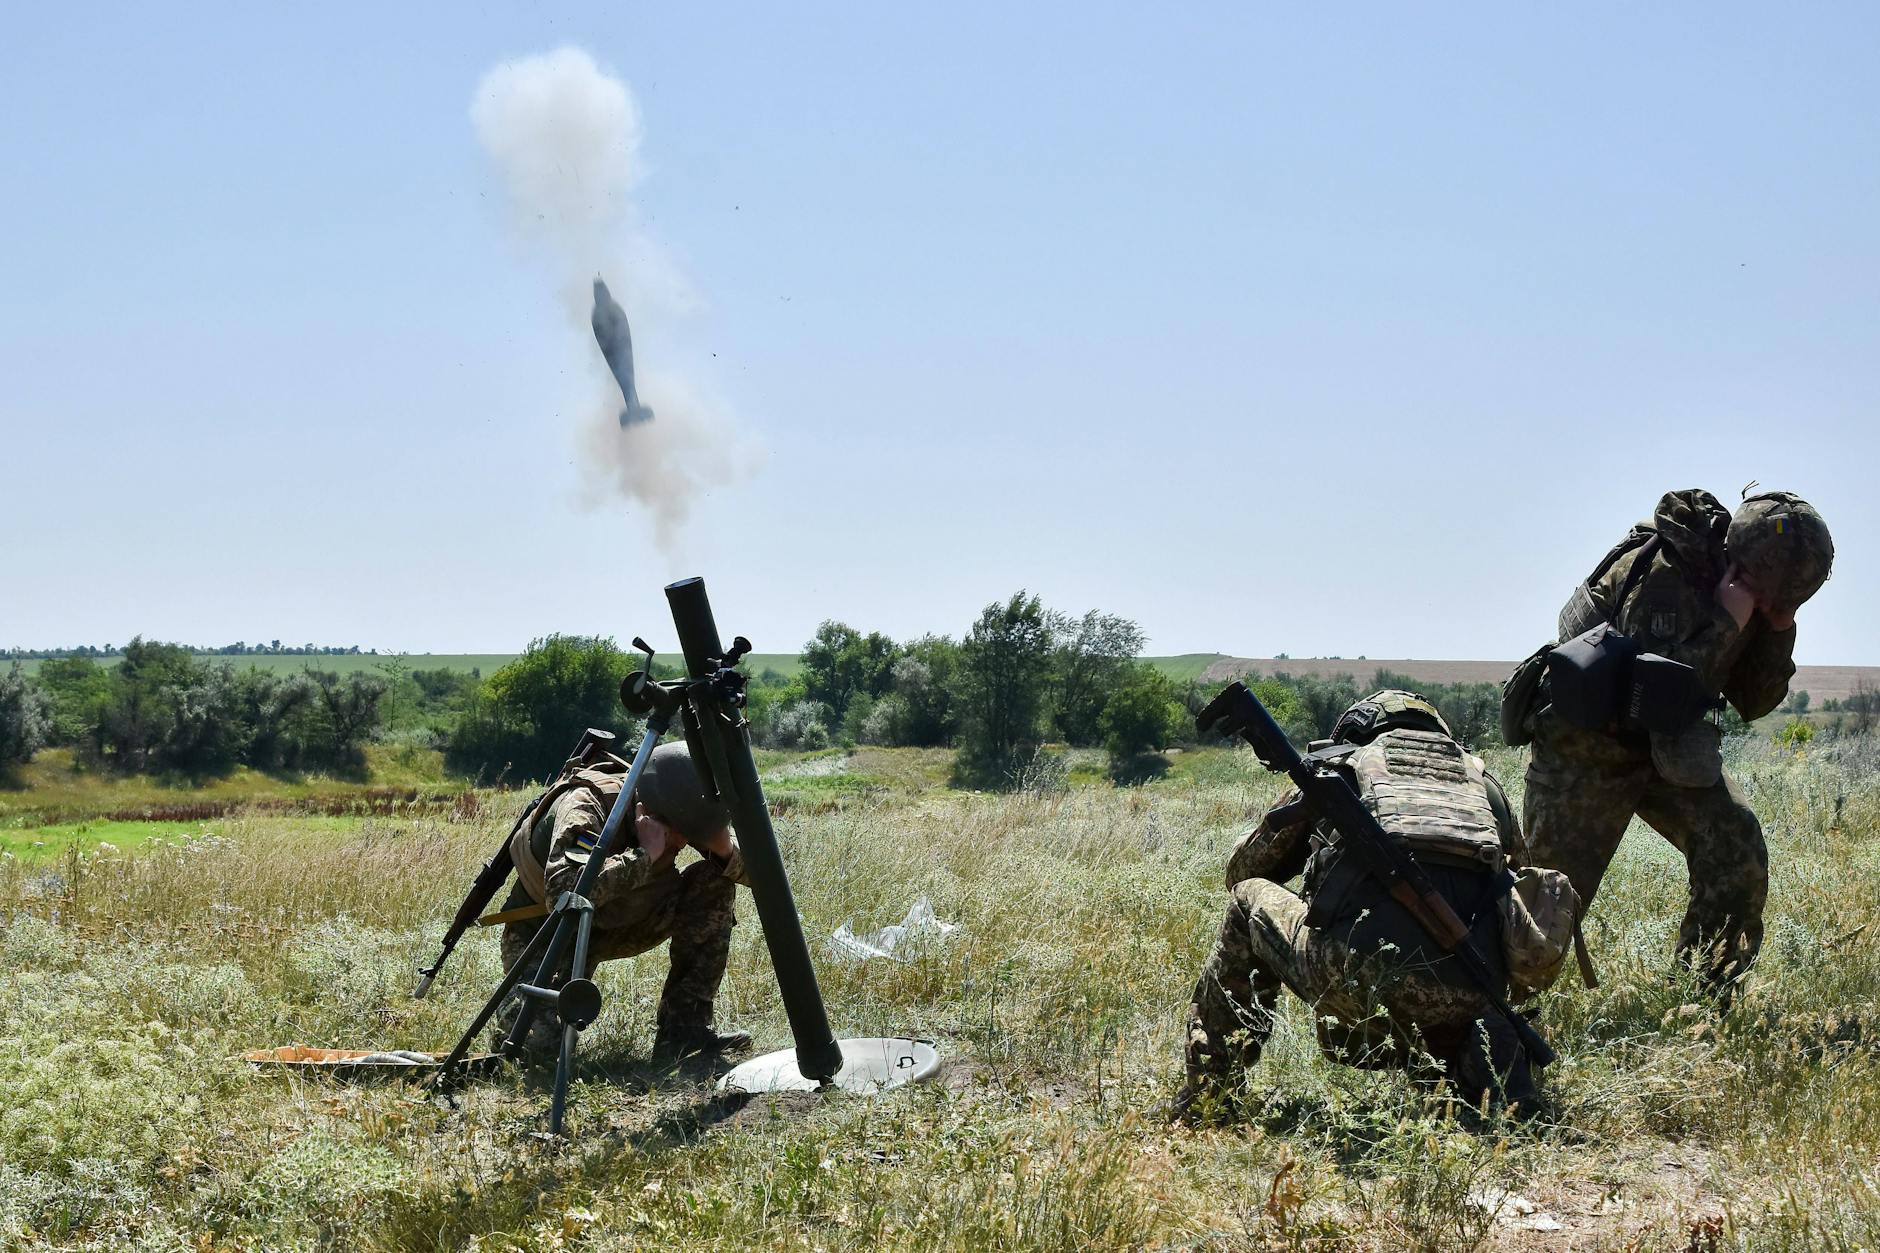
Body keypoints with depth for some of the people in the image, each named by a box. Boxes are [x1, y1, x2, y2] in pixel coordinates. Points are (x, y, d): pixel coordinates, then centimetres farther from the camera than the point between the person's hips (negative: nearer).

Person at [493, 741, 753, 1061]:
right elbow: (563, 891, -52)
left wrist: (725, 849, -31)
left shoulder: (679, 815, -17)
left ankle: (684, 1028, -11)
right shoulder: (583, 806, -34)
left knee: (716, 882, -16)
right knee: (542, 1040, -26)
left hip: (618, 921, 5)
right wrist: (645, 854, -46)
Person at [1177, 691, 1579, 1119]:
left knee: (1248, 900, 27)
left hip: (1361, 972, -2)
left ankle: (1206, 1092, 23)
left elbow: (1242, 872, 35)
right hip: (1469, 997, 2)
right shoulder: (1480, 777, 29)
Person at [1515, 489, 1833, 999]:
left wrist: (1779, 628, -12)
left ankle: (1705, 999, 2)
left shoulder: (1752, 592, -3)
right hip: (1585, 748, -7)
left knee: (1737, 850, -9)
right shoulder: (1660, 573, -26)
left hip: (1666, 747, 7)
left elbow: (1754, 703, 2)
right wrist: (1726, 622, -33)